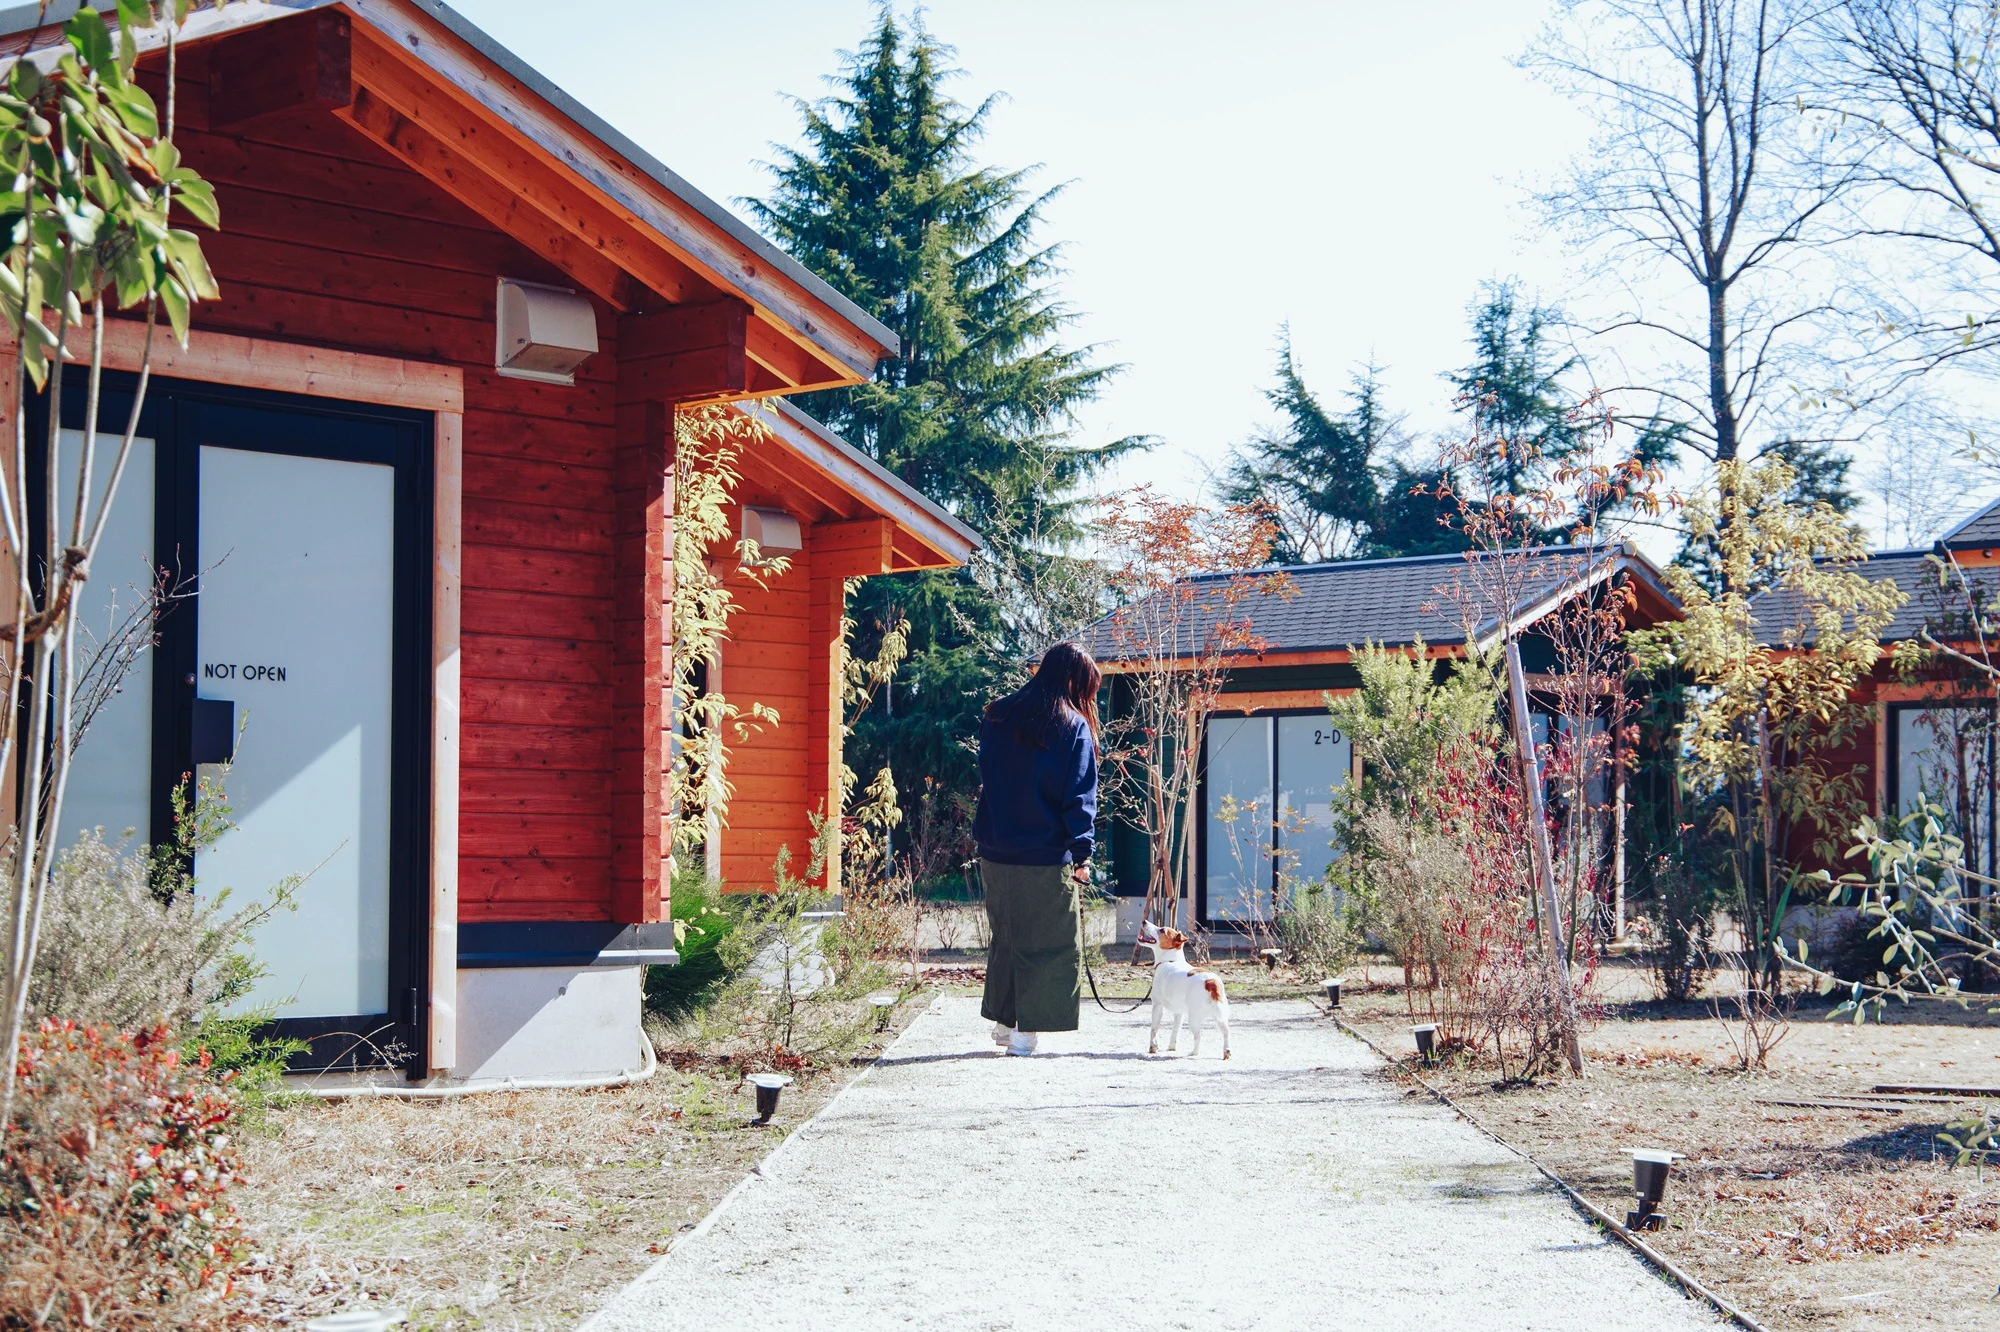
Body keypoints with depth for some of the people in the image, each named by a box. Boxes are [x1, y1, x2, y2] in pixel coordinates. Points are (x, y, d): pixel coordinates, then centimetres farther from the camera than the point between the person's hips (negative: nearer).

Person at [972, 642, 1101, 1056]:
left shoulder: (996, 717, 7)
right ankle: (1025, 1030, 1)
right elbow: (1080, 797, -9)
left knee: (1005, 937, 18)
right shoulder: (1073, 726, -8)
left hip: (996, 853, 5)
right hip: (1046, 857, -5)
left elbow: (986, 779, 13)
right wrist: (1081, 853, -6)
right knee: (1048, 943, 4)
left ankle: (1003, 1021, 23)